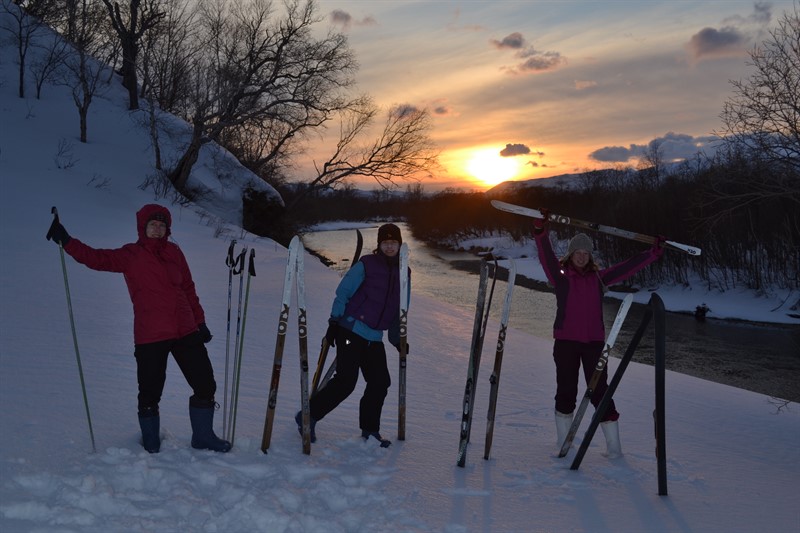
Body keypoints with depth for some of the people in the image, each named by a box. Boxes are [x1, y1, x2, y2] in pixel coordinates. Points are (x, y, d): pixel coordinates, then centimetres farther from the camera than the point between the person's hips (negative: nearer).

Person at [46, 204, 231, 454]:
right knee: (150, 393, 4)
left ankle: (203, 437, 25)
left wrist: (200, 321, 15)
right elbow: (97, 258, -11)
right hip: (150, 338, -4)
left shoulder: (174, 252, 10)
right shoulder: (130, 255, 0)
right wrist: (66, 241, -23)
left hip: (186, 332, 4)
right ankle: (151, 444, 27)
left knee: (205, 385, 7)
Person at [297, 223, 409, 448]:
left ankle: (369, 430, 20)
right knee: (346, 381, -12)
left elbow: (400, 311, 20)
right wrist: (334, 322, -12)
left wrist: (397, 338, 17)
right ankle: (308, 416, 2)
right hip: (351, 330, -6)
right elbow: (343, 292, -7)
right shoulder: (366, 265, -6)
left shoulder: (404, 273, 11)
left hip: (374, 338, 6)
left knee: (380, 382, 3)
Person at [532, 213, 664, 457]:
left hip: (594, 342, 1)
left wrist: (654, 253, 7)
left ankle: (614, 446, 6)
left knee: (599, 390, 0)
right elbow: (546, 255, -12)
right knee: (566, 390, 7)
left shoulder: (599, 278, 9)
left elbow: (628, 267, 11)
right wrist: (540, 230, -26)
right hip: (565, 341, -1)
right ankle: (563, 443, 22)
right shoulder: (560, 276, 2)